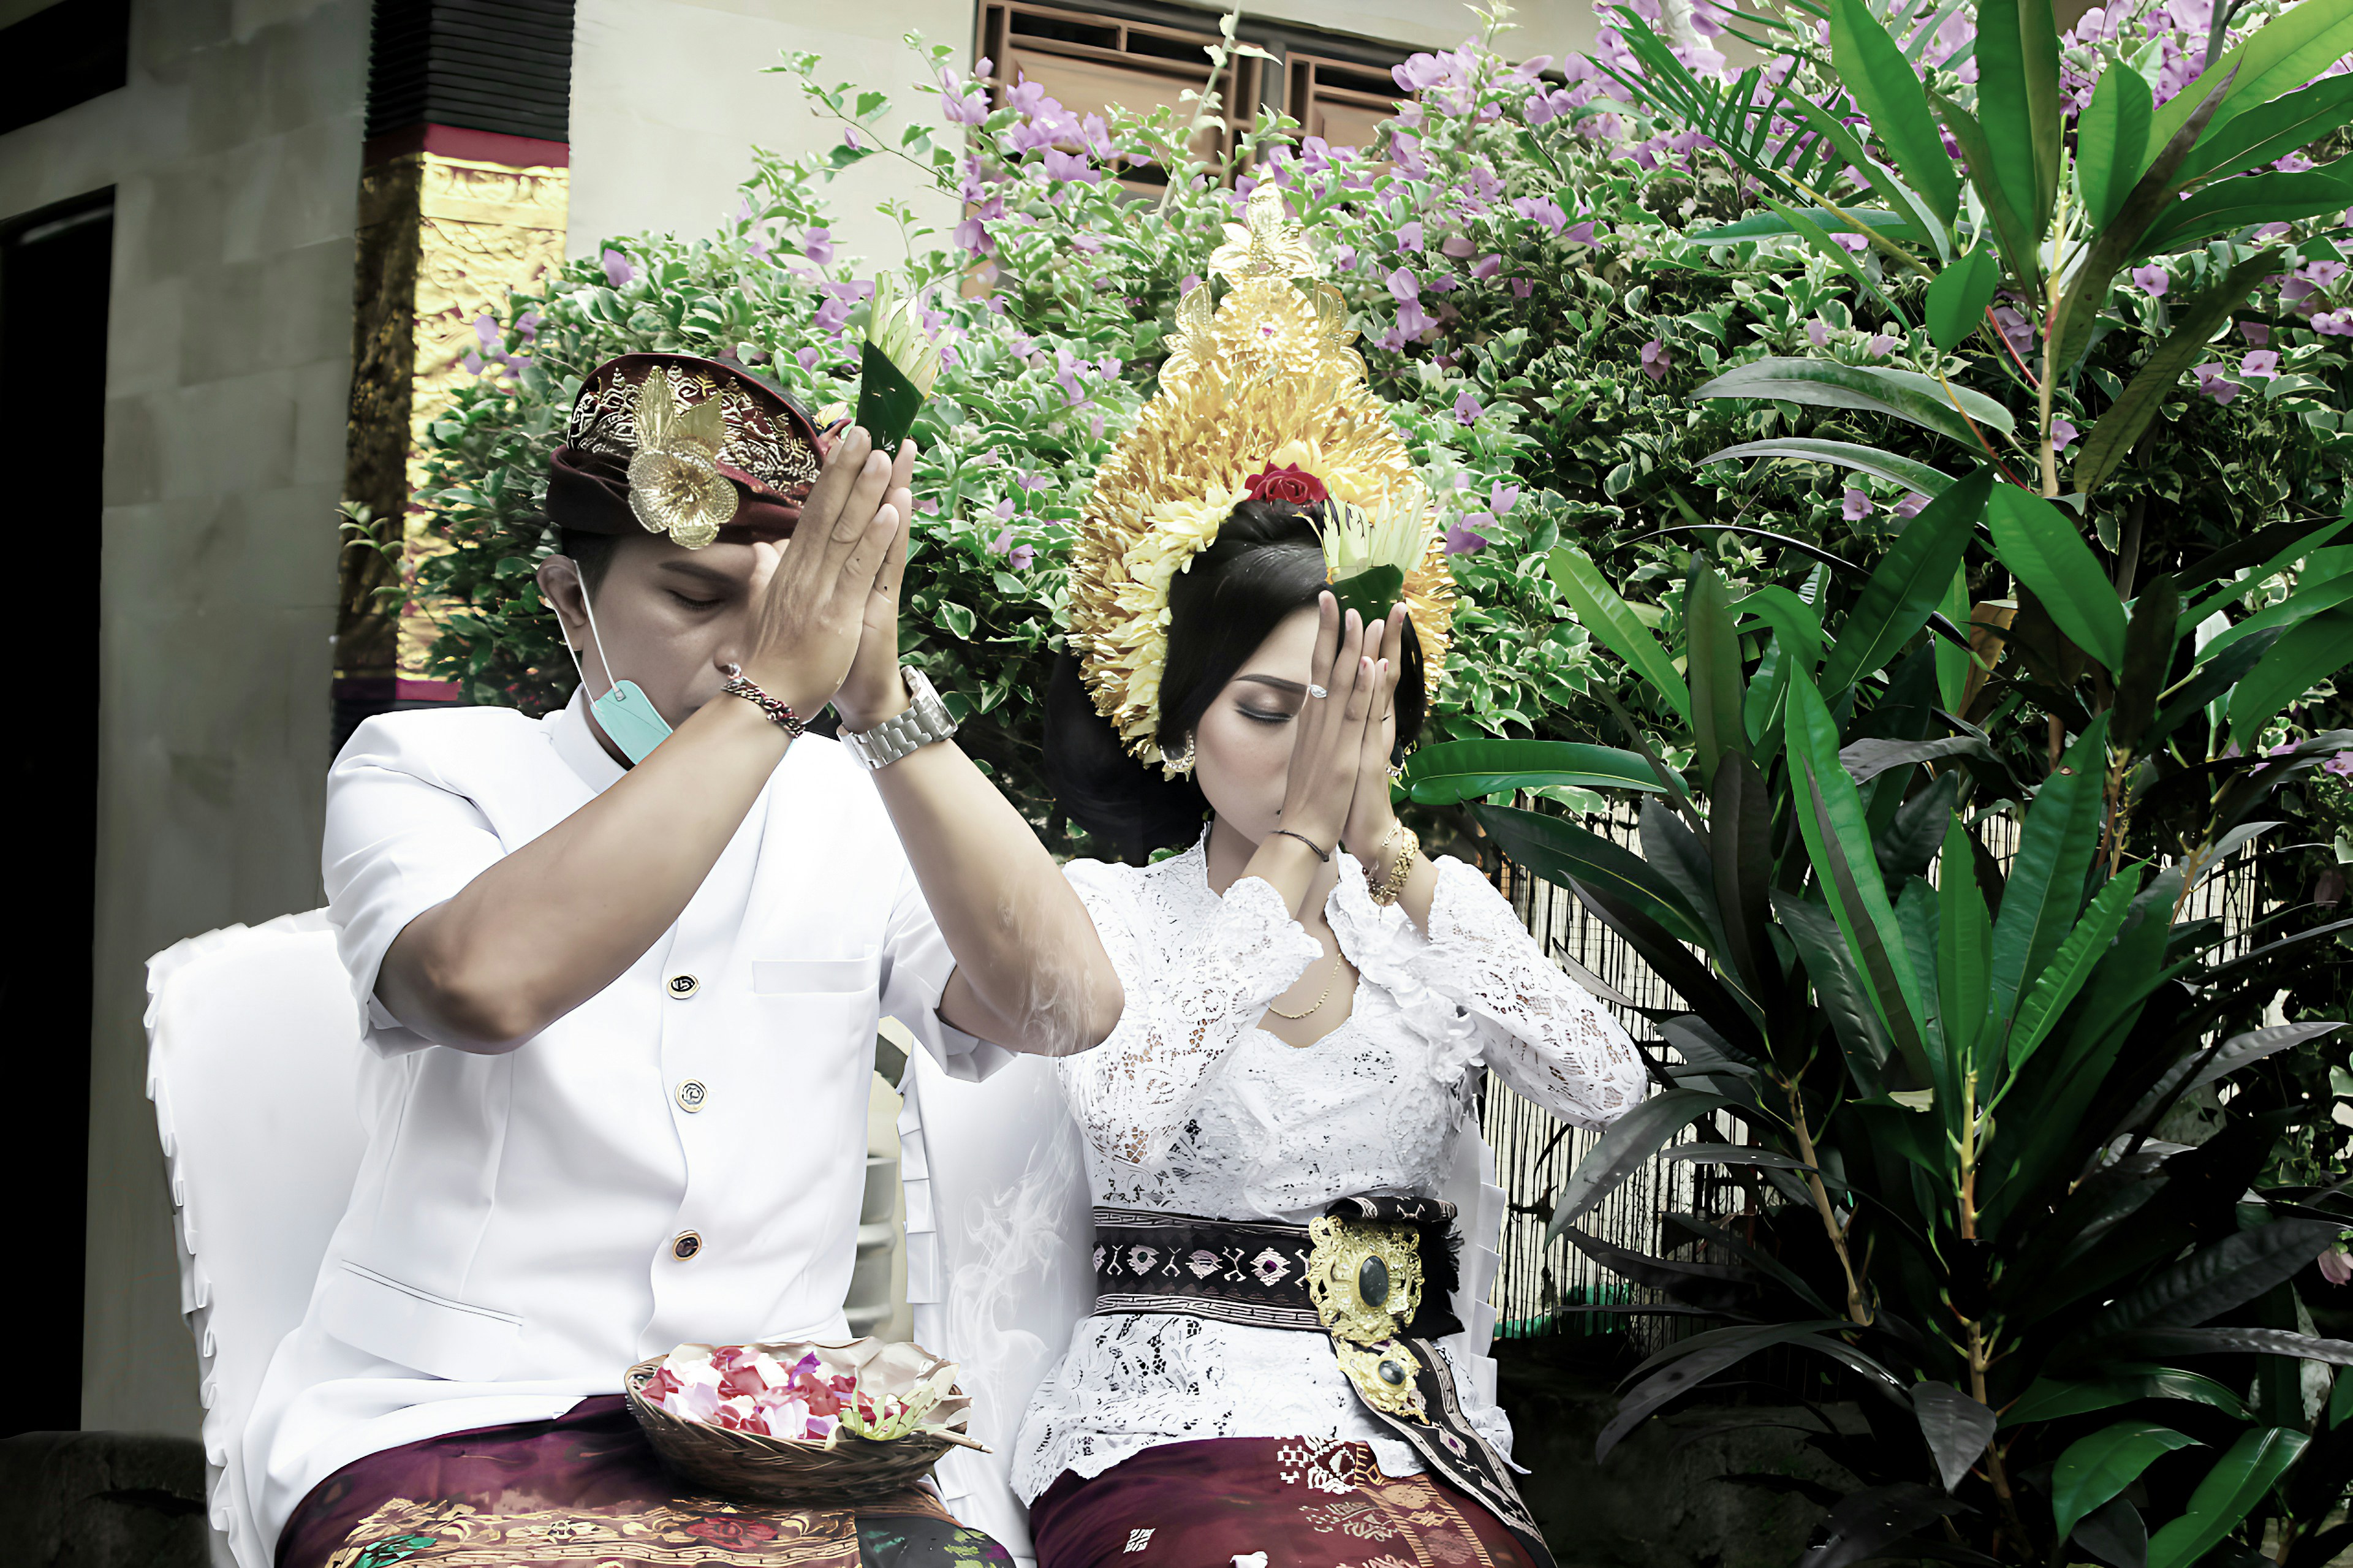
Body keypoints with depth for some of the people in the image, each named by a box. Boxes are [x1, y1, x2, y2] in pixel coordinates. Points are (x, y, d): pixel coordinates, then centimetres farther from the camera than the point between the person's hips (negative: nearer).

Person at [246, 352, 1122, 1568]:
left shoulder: (858, 809, 9)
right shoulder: (422, 768, 1)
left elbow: (1068, 1007, -10)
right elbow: (484, 981, -23)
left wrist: (882, 702, -15)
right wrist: (767, 694, -22)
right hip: (450, 1423, -3)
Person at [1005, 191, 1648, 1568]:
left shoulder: (1436, 907, 12)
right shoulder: (1110, 910, 4)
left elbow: (1609, 1092, -5)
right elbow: (1128, 1123, -18)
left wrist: (1388, 851, -8)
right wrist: (1296, 844, -12)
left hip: (1425, 1443, 3)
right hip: (1182, 1437, -3)